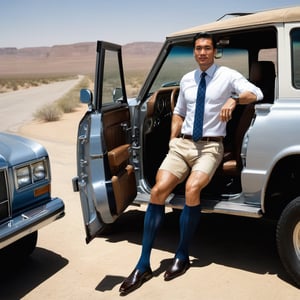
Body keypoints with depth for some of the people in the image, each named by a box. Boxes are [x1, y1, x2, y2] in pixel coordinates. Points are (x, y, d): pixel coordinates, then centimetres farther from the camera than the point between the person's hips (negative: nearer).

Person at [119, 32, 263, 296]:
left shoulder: (228, 75, 1)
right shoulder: (186, 80, 15)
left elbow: (257, 93, -11)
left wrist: (234, 99, -28)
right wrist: (172, 139, 13)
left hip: (210, 146, -4)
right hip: (182, 144, 4)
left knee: (192, 188, -31)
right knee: (158, 191, -16)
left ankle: (182, 256, -11)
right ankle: (143, 265, -11)